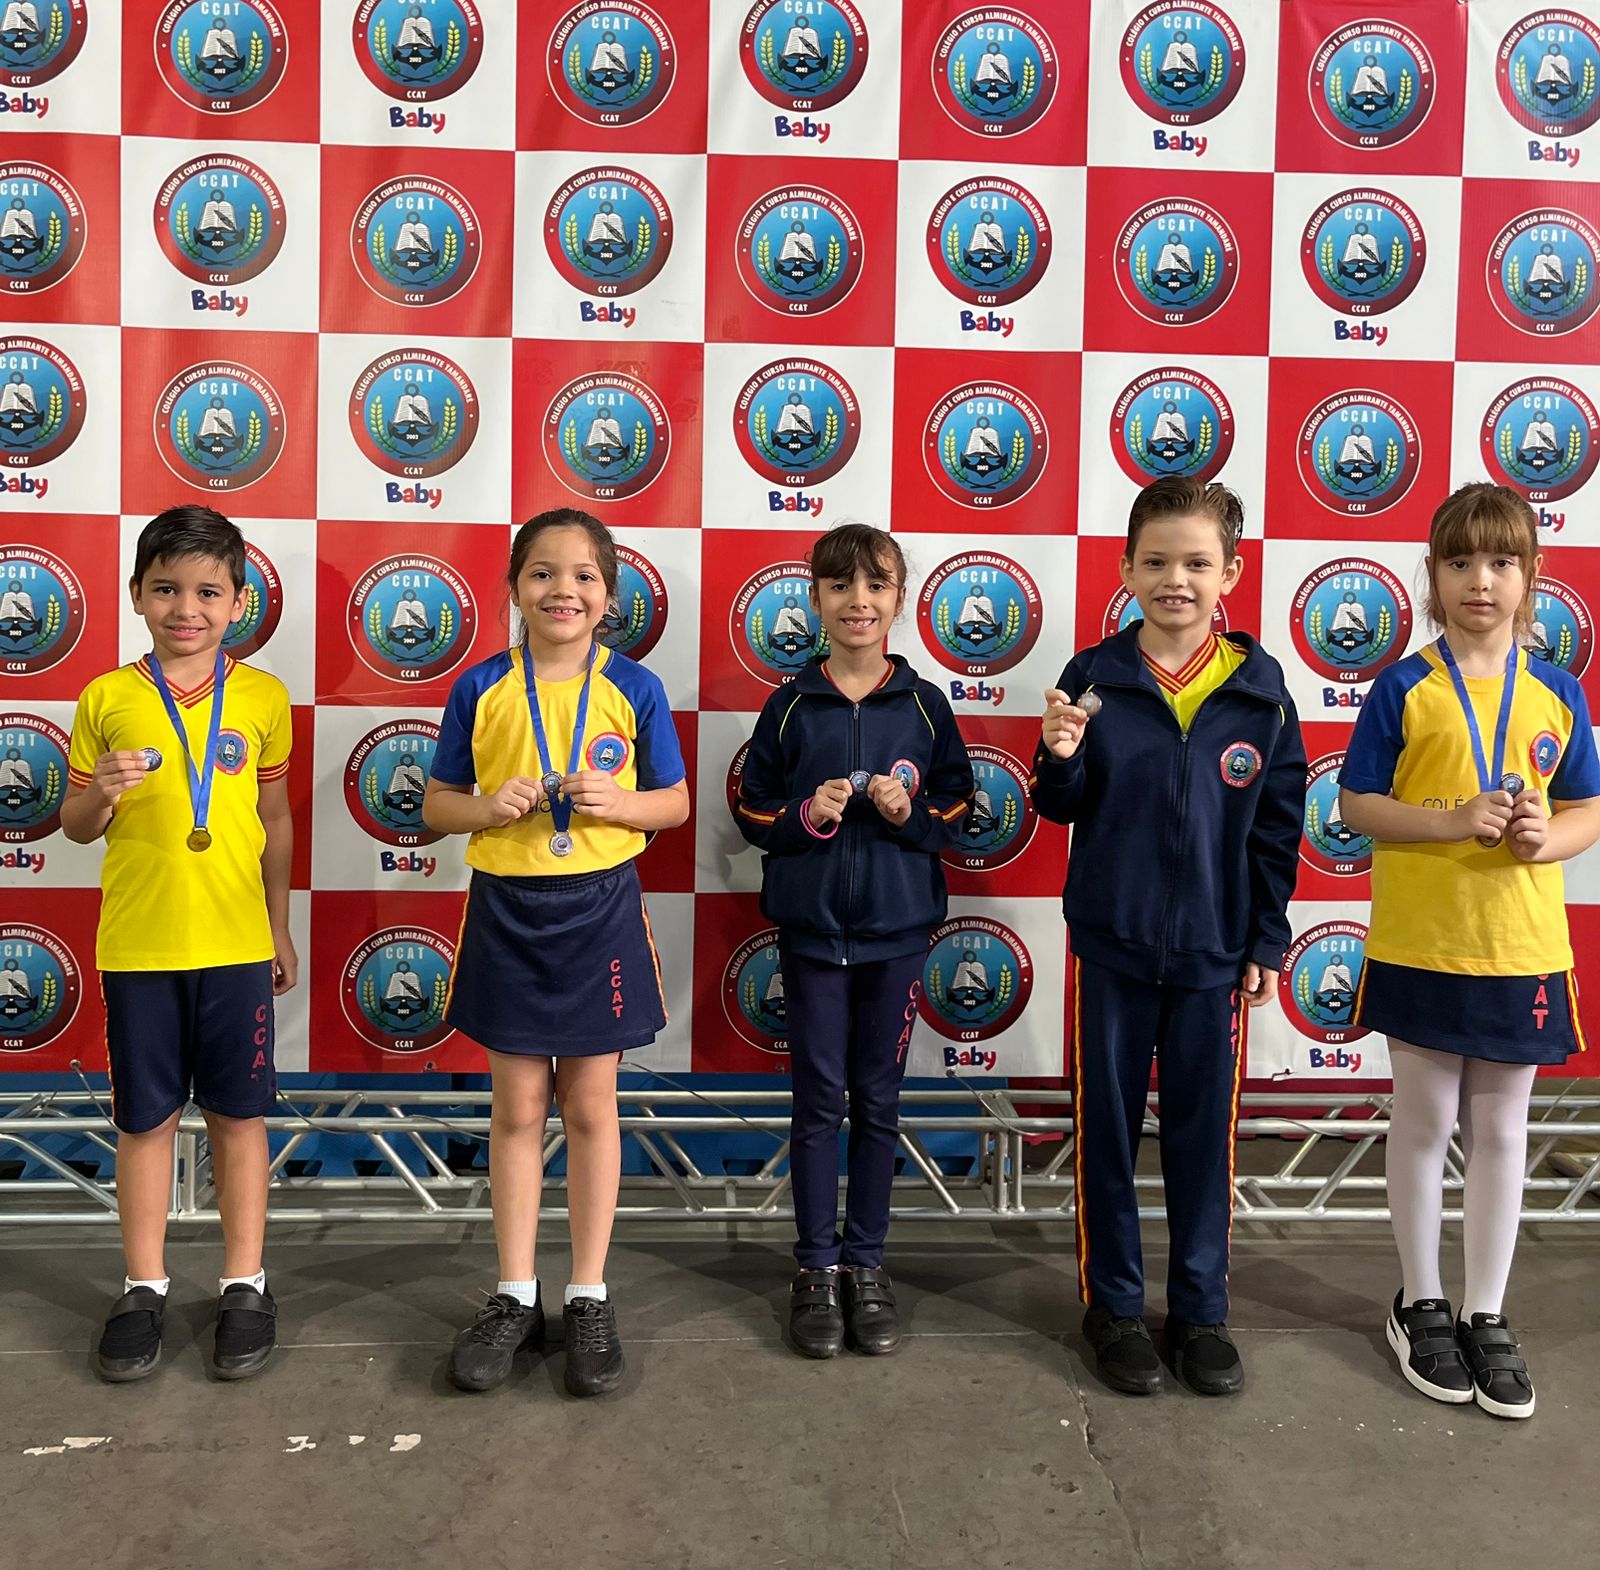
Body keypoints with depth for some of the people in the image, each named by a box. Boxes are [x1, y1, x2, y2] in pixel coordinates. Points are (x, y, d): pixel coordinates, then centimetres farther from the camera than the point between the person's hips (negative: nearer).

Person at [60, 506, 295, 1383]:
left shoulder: (263, 698, 0)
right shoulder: (106, 700, -1)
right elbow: (76, 826, 7)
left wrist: (280, 928, 11)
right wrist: (101, 792, -16)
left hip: (235, 943, 0)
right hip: (137, 945, 0)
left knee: (239, 1114, 9)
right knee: (144, 1119, 11)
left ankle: (244, 1285, 23)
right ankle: (145, 1287, 26)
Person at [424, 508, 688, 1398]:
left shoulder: (634, 688, -2)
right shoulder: (482, 689, -1)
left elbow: (674, 801, 4)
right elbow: (437, 805, 6)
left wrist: (615, 803, -15)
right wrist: (488, 807, -15)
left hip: (598, 912, -1)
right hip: (506, 911, 1)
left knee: (591, 1107, 9)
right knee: (518, 1108, 10)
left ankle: (591, 1299, 22)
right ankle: (516, 1297, 24)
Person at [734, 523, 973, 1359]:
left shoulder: (924, 705, 0)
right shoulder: (789, 706, -1)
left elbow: (958, 816, 5)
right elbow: (752, 812, 3)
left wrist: (911, 813, -14)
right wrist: (805, 817, -15)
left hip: (896, 929, 1)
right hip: (810, 927, 0)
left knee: (878, 1101, 9)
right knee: (818, 1099, 6)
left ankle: (865, 1262, 23)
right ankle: (816, 1267, 19)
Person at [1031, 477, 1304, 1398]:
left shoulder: (1260, 689, -2)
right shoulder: (1094, 679, -5)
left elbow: (1278, 828, 3)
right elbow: (1061, 809, 2)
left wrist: (1268, 942, 3)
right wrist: (1061, 759, -19)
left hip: (1215, 950, 1)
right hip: (1112, 943, 0)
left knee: (1206, 1131, 11)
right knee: (1107, 1128, 9)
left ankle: (1202, 1310, 27)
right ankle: (1113, 1305, 25)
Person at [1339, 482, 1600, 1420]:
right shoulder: (1404, 688, -5)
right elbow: (1358, 806, -6)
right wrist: (1451, 821, -21)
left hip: (1522, 947, 3)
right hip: (1421, 944, -2)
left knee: (1502, 1130, 12)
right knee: (1425, 1122, 10)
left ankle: (1489, 1315, 26)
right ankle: (1422, 1304, 26)